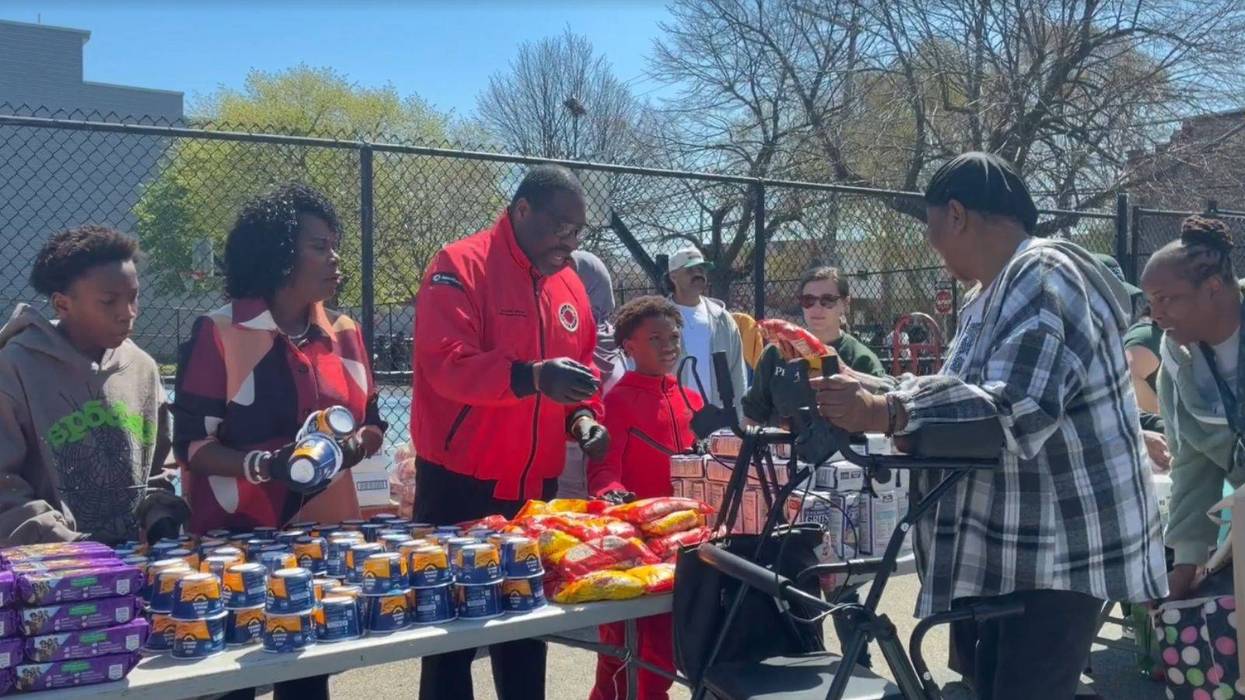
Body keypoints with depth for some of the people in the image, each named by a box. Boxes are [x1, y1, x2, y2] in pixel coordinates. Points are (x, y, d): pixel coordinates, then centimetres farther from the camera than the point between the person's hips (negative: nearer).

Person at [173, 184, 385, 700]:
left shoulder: (344, 333, 6)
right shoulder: (218, 333, -10)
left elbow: (371, 425, 13)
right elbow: (191, 444, -10)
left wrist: (357, 443, -9)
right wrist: (263, 464, -26)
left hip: (325, 534, 5)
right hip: (239, 537, -5)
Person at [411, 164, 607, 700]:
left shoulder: (570, 284, 10)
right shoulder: (460, 267, -11)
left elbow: (582, 368, 19)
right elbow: (448, 363, -24)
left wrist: (583, 417, -2)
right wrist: (532, 377, -37)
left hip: (535, 487, 6)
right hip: (459, 485, -6)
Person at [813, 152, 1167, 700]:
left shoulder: (1044, 278, -17)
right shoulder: (990, 296, 14)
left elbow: (1017, 411, -30)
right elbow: (959, 396, 15)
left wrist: (885, 414, -36)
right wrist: (868, 394, 0)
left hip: (1066, 545, -10)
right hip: (1014, 542, 10)